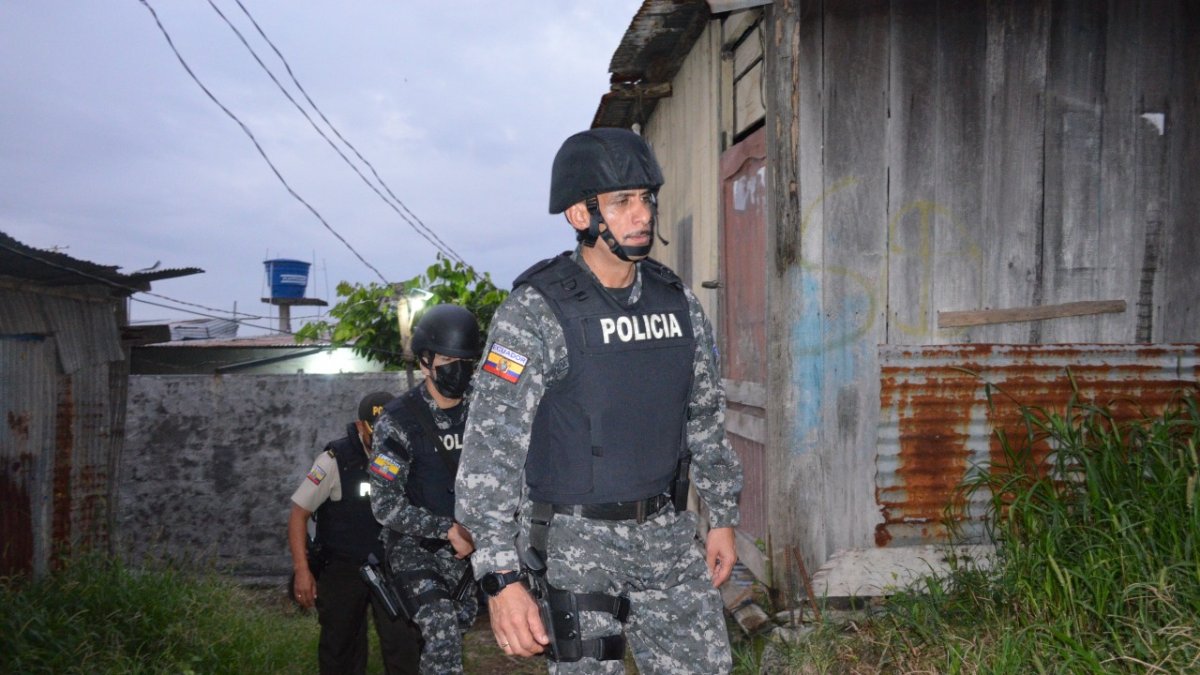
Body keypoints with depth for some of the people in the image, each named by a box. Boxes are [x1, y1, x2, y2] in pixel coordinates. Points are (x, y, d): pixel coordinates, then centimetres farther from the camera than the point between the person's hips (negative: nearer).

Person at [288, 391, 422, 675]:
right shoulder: (335, 460, -13)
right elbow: (299, 513, -7)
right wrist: (301, 570, -13)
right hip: (342, 568, -1)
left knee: (405, 646, -4)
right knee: (341, 647, 11)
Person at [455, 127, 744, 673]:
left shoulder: (678, 301, 4)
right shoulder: (535, 313, -14)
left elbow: (706, 417, 15)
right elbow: (490, 451, -18)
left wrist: (723, 517, 15)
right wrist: (502, 577, -23)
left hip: (667, 532, 5)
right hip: (575, 541, -5)